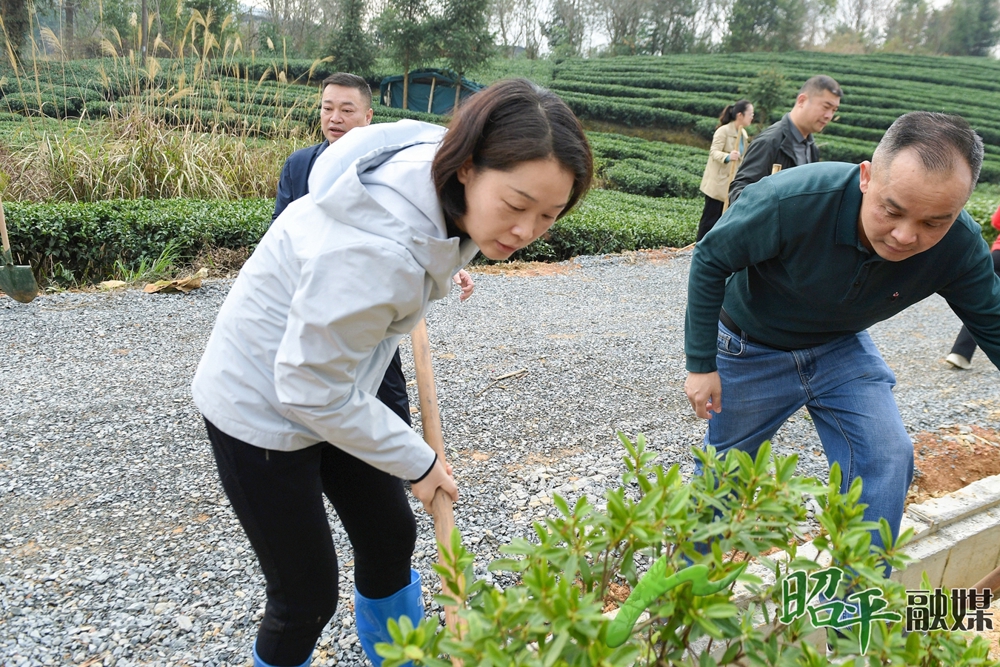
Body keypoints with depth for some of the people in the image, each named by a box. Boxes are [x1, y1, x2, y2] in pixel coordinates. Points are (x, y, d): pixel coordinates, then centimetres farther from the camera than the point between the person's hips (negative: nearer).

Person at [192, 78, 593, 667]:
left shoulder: (442, 173, -14)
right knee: (307, 597, 2)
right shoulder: (376, 251, -39)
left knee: (391, 535, 19)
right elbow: (311, 390, -27)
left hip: (332, 382, 8)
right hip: (264, 405, -8)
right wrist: (418, 462, -15)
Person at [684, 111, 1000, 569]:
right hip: (751, 350, -3)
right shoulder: (790, 201, -38)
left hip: (841, 348, 3)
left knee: (887, 458, -13)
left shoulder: (962, 248, -25)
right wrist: (701, 364, -19)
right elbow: (709, 261, -23)